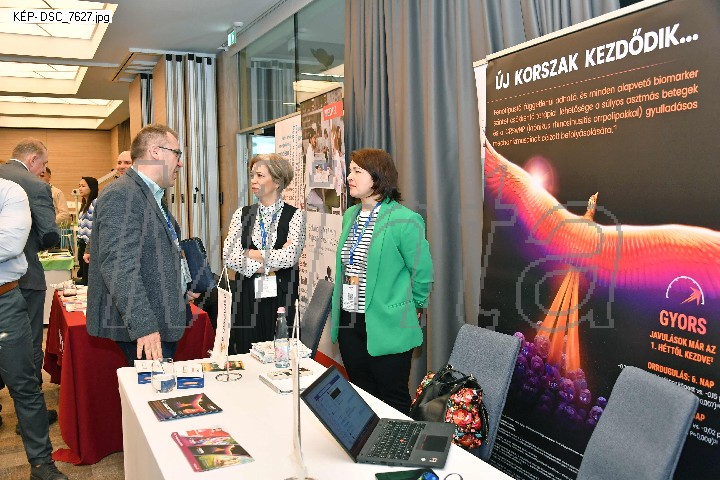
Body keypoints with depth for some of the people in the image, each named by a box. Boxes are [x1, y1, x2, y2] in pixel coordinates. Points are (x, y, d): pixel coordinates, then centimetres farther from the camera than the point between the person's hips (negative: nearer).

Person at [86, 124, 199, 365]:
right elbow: (119, 267, -24)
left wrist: (181, 287, 18)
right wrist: (144, 326, -27)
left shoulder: (152, 196, 18)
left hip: (162, 322, 10)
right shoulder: (121, 195, -15)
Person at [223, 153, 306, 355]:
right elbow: (229, 257, -4)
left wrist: (251, 254, -7)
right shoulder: (242, 214, 7)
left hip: (281, 297, -2)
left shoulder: (294, 215, -3)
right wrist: (266, 268, -12)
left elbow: (290, 256, -16)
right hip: (247, 297, 3)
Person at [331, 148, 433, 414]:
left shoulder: (404, 220, -15)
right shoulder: (350, 216, 8)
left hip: (386, 325, -7)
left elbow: (422, 272, -9)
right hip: (349, 322, 7)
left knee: (393, 402, 7)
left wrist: (412, 309, 2)